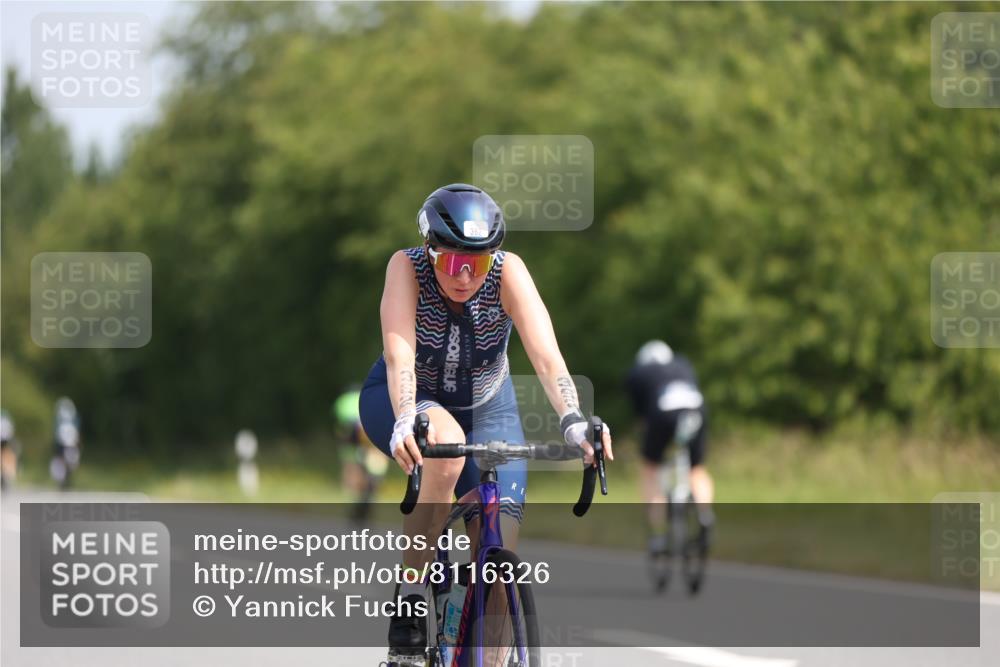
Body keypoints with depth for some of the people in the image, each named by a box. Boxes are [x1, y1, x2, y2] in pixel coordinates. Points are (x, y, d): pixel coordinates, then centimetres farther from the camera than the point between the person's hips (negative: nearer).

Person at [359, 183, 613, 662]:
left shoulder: (508, 272, -25)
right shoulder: (407, 268, -27)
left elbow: (546, 356, -35)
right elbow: (399, 355, -40)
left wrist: (574, 422, -53)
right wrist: (406, 421, -58)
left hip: (485, 408, 2)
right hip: (406, 401, -2)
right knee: (446, 446, -38)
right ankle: (409, 599, -26)